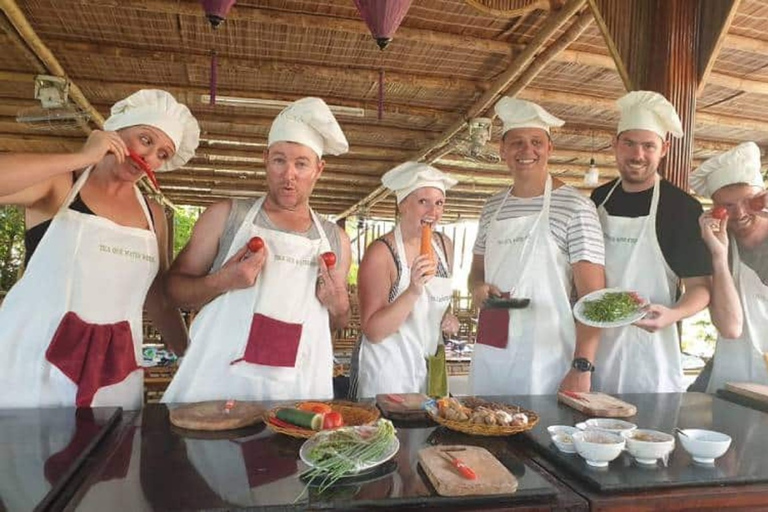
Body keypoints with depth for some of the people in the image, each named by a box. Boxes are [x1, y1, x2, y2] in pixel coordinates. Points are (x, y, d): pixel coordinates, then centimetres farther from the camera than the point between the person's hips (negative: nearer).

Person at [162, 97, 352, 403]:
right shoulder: (225, 217, 0)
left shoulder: (336, 239, 7)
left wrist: (338, 305, -4)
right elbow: (173, 287, 2)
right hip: (218, 386, -1)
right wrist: (220, 282, -16)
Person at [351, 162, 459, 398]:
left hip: (430, 366, 6)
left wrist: (449, 318, -3)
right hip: (387, 368, -6)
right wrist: (414, 290, -31)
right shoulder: (381, 252, -18)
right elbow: (372, 332, -21)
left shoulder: (444, 245, 1)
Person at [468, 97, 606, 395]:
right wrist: (477, 287, -3)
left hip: (545, 361, -5)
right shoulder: (492, 209, 9)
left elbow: (591, 295, -10)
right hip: (488, 354, 5)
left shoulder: (574, 207, -8)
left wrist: (582, 367, -17)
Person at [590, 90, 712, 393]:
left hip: (649, 352, -4)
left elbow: (700, 287, -7)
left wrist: (672, 314, -26)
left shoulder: (683, 208, -8)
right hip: (590, 343, 5)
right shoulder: (599, 198, 6)